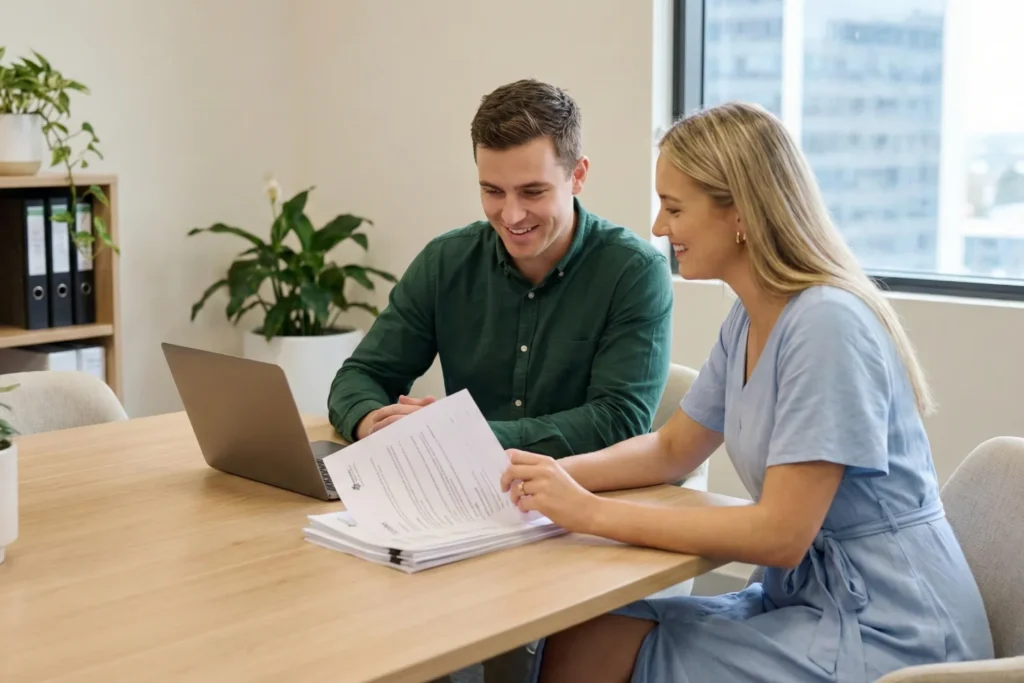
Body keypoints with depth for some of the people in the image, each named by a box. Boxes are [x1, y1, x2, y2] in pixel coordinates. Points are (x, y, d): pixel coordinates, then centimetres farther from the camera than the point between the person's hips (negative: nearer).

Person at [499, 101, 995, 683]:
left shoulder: (827, 324, -21)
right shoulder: (747, 321, 7)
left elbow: (780, 535, -23)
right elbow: (672, 450, 18)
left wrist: (592, 513, -21)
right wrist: (558, 475, -1)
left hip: (887, 635, -8)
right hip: (807, 599, 8)